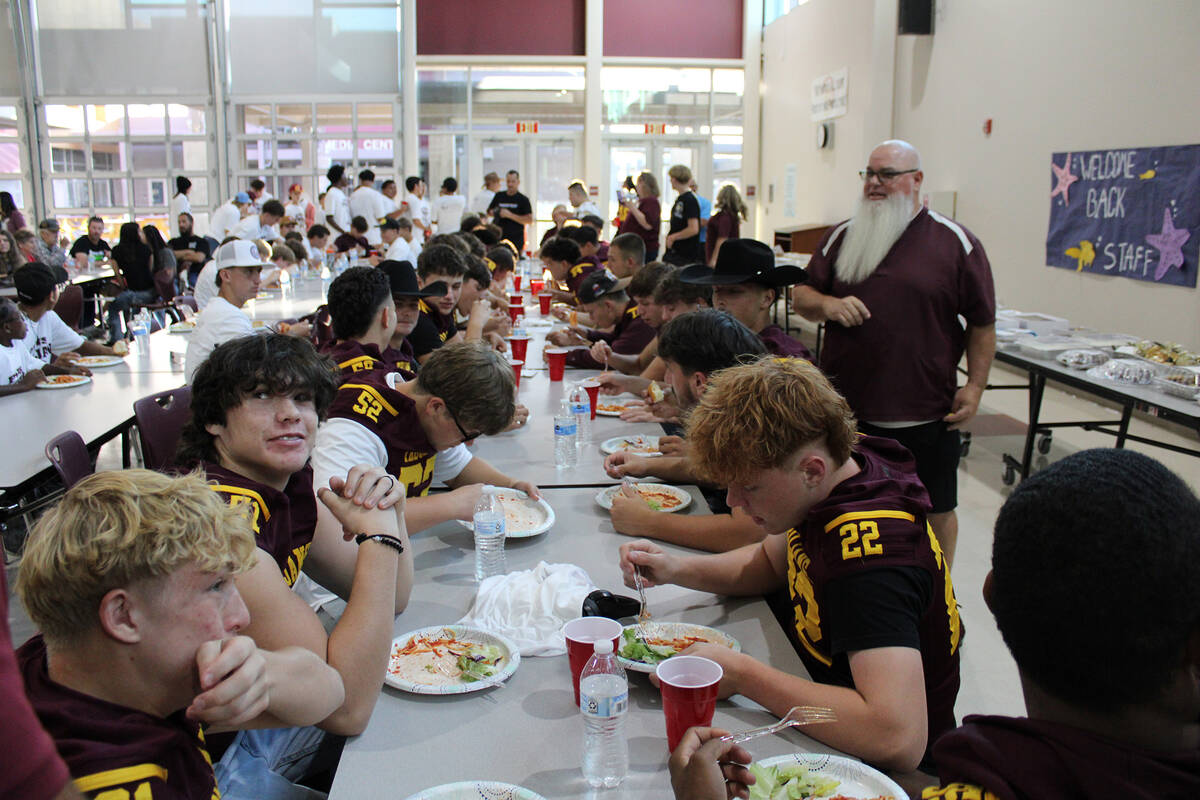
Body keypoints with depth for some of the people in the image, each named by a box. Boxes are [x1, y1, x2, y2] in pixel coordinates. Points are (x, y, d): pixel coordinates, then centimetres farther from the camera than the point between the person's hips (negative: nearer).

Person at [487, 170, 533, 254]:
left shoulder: (523, 199, 1)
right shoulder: (499, 196, 12)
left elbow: (529, 220, -7)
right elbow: (489, 211, 22)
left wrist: (510, 215, -14)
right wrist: (496, 212, -2)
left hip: (516, 240, -3)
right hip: (498, 238, 3)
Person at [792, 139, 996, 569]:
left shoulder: (956, 243, -2)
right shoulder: (842, 237, 8)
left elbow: (982, 323, 1)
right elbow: (800, 295, 11)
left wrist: (974, 386, -5)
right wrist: (828, 305, -10)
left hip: (925, 415, -3)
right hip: (845, 408, 3)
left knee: (936, 510, 12)